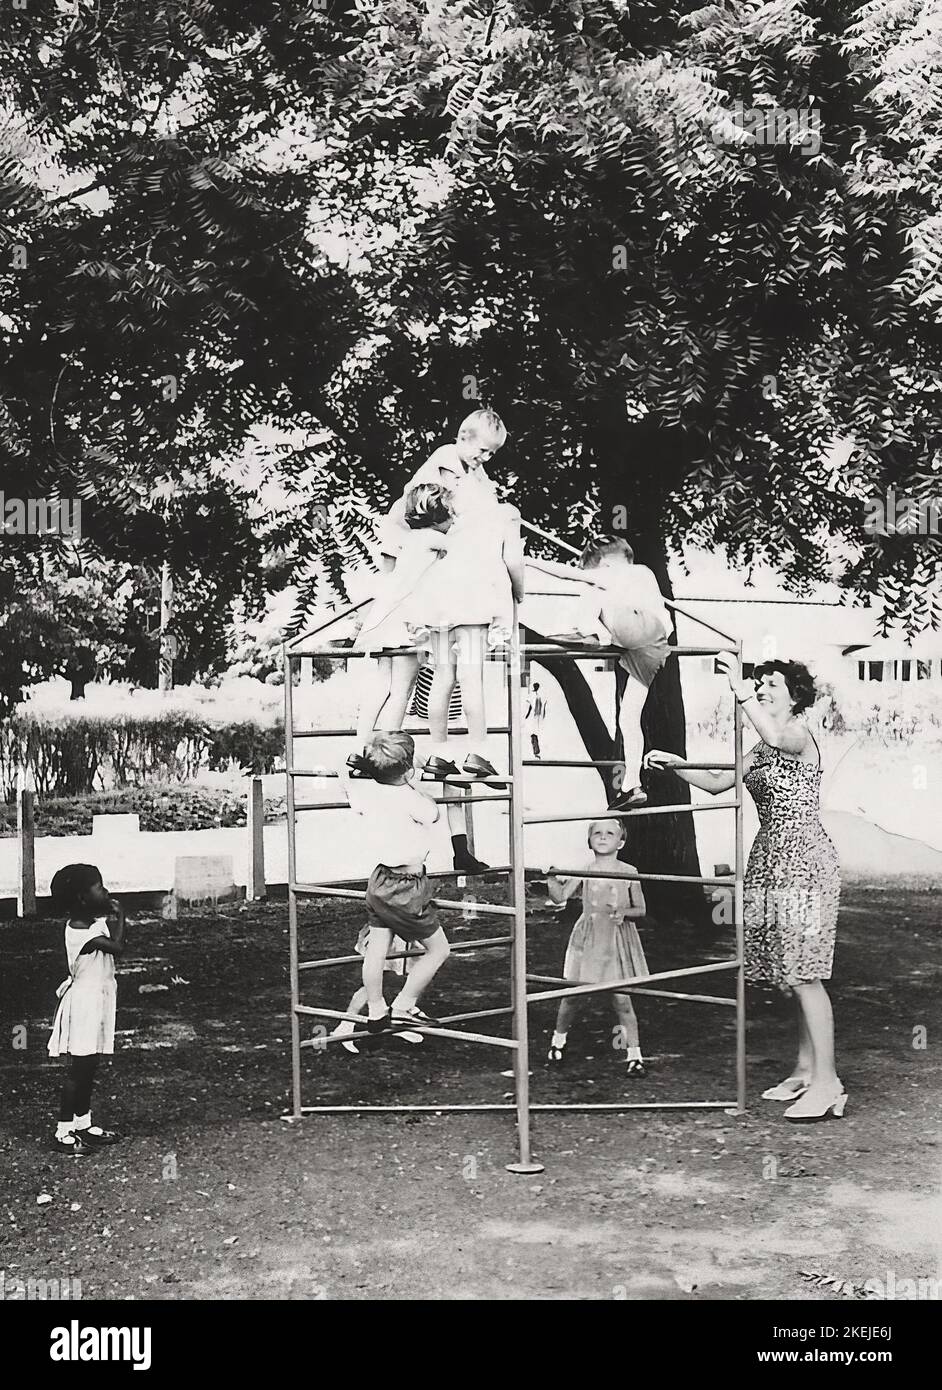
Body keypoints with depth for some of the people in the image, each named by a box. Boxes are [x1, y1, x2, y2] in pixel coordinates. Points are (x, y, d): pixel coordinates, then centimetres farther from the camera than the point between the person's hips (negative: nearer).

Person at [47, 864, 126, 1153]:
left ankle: (83, 1124, 25)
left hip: (99, 1000, 9)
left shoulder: (96, 921, 7)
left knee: (88, 1067, 16)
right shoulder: (78, 929, -20)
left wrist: (113, 917, -2)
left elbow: (117, 945, 8)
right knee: (77, 1069, -4)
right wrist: (118, 916, -12)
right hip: (84, 1001, -9)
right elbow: (116, 946, -24)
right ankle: (63, 1132, 1)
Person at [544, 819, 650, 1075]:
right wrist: (551, 878, -23)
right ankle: (559, 1040, 30)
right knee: (574, 995, 6)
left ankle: (634, 1054, 4)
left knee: (622, 999, -3)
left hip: (619, 938, -1)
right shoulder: (583, 870, 0)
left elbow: (641, 909, 3)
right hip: (588, 937, 1)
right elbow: (560, 896, -6)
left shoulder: (628, 872, -2)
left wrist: (624, 912, -17)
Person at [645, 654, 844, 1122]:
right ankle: (805, 1069, 17)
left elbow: (778, 737, -34)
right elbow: (717, 782, 21)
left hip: (804, 862, -9)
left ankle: (826, 1083, -9)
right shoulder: (761, 751, 18)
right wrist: (675, 765, 7)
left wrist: (739, 689, -37)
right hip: (771, 861, 9)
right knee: (792, 972, 10)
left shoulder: (800, 736, -9)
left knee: (803, 973, -11)